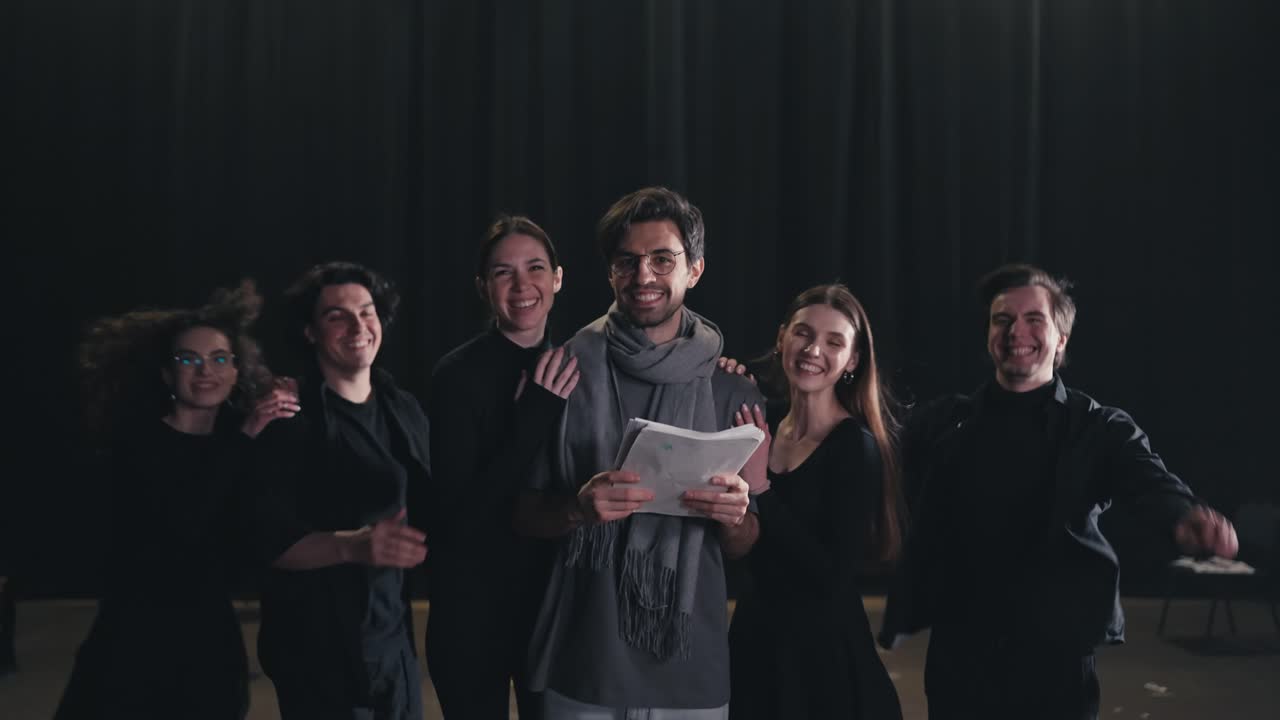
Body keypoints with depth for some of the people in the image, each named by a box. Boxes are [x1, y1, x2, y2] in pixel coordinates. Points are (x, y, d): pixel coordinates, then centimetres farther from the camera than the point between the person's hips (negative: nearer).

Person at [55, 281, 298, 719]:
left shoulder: (240, 447, 6)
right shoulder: (136, 436, -5)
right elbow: (180, 524, -21)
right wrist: (243, 438, -18)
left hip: (212, 644, 4)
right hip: (131, 643, -3)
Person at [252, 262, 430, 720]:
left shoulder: (404, 410, 8)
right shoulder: (291, 420, -11)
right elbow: (270, 540, -18)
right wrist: (351, 545, -31)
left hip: (396, 644, 6)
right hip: (320, 653, -6)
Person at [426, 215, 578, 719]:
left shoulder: (569, 368, 1)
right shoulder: (458, 374, -14)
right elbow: (457, 514, -20)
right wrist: (533, 416, -25)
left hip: (556, 597, 4)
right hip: (474, 605, -4)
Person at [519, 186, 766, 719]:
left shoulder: (734, 392, 1)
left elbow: (743, 546, 7)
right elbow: (522, 512, 1)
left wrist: (734, 516, -15)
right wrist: (578, 508, -20)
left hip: (692, 669, 1)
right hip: (581, 671, -1)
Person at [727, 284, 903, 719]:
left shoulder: (857, 446, -15)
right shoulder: (760, 429, 1)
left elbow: (833, 575, -22)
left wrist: (760, 489, -22)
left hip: (825, 655, -6)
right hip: (754, 641, 6)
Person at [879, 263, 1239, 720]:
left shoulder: (1099, 429, -1)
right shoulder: (941, 424, 6)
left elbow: (1153, 484, -19)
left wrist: (1187, 520, -40)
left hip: (1056, 663, -1)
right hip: (957, 658, 1)